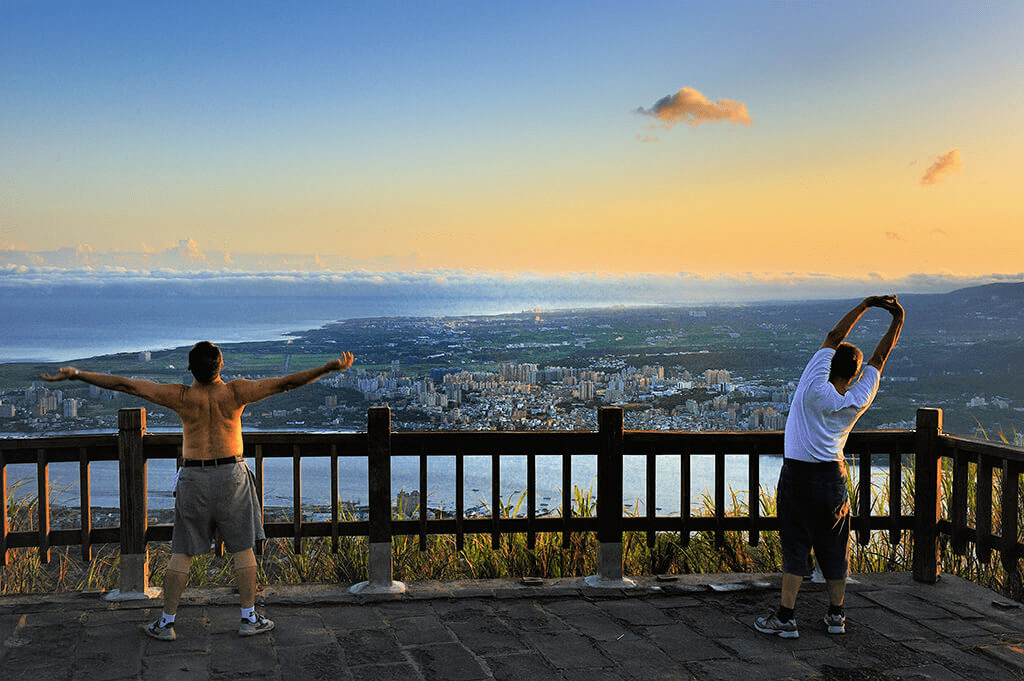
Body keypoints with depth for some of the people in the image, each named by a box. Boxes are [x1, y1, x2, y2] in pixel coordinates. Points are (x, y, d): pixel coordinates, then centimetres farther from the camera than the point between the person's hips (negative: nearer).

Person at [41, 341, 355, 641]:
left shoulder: (181, 397, -13)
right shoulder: (235, 392, -14)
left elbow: (125, 384, -12)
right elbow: (285, 383, -15)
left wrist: (75, 374, -6)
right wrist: (330, 367, -12)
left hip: (194, 478, 1)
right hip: (232, 475, 0)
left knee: (182, 552, 9)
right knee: (242, 548, 10)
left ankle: (166, 622, 14)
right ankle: (249, 618, 14)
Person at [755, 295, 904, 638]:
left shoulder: (814, 386, -14)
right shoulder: (857, 401, -5)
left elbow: (833, 338, -5)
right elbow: (879, 358, 6)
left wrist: (865, 305, 1)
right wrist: (897, 321, 12)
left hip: (797, 476, -3)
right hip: (833, 479, 3)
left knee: (795, 548, -1)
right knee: (834, 549, 12)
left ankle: (786, 618, 0)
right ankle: (836, 615, 20)